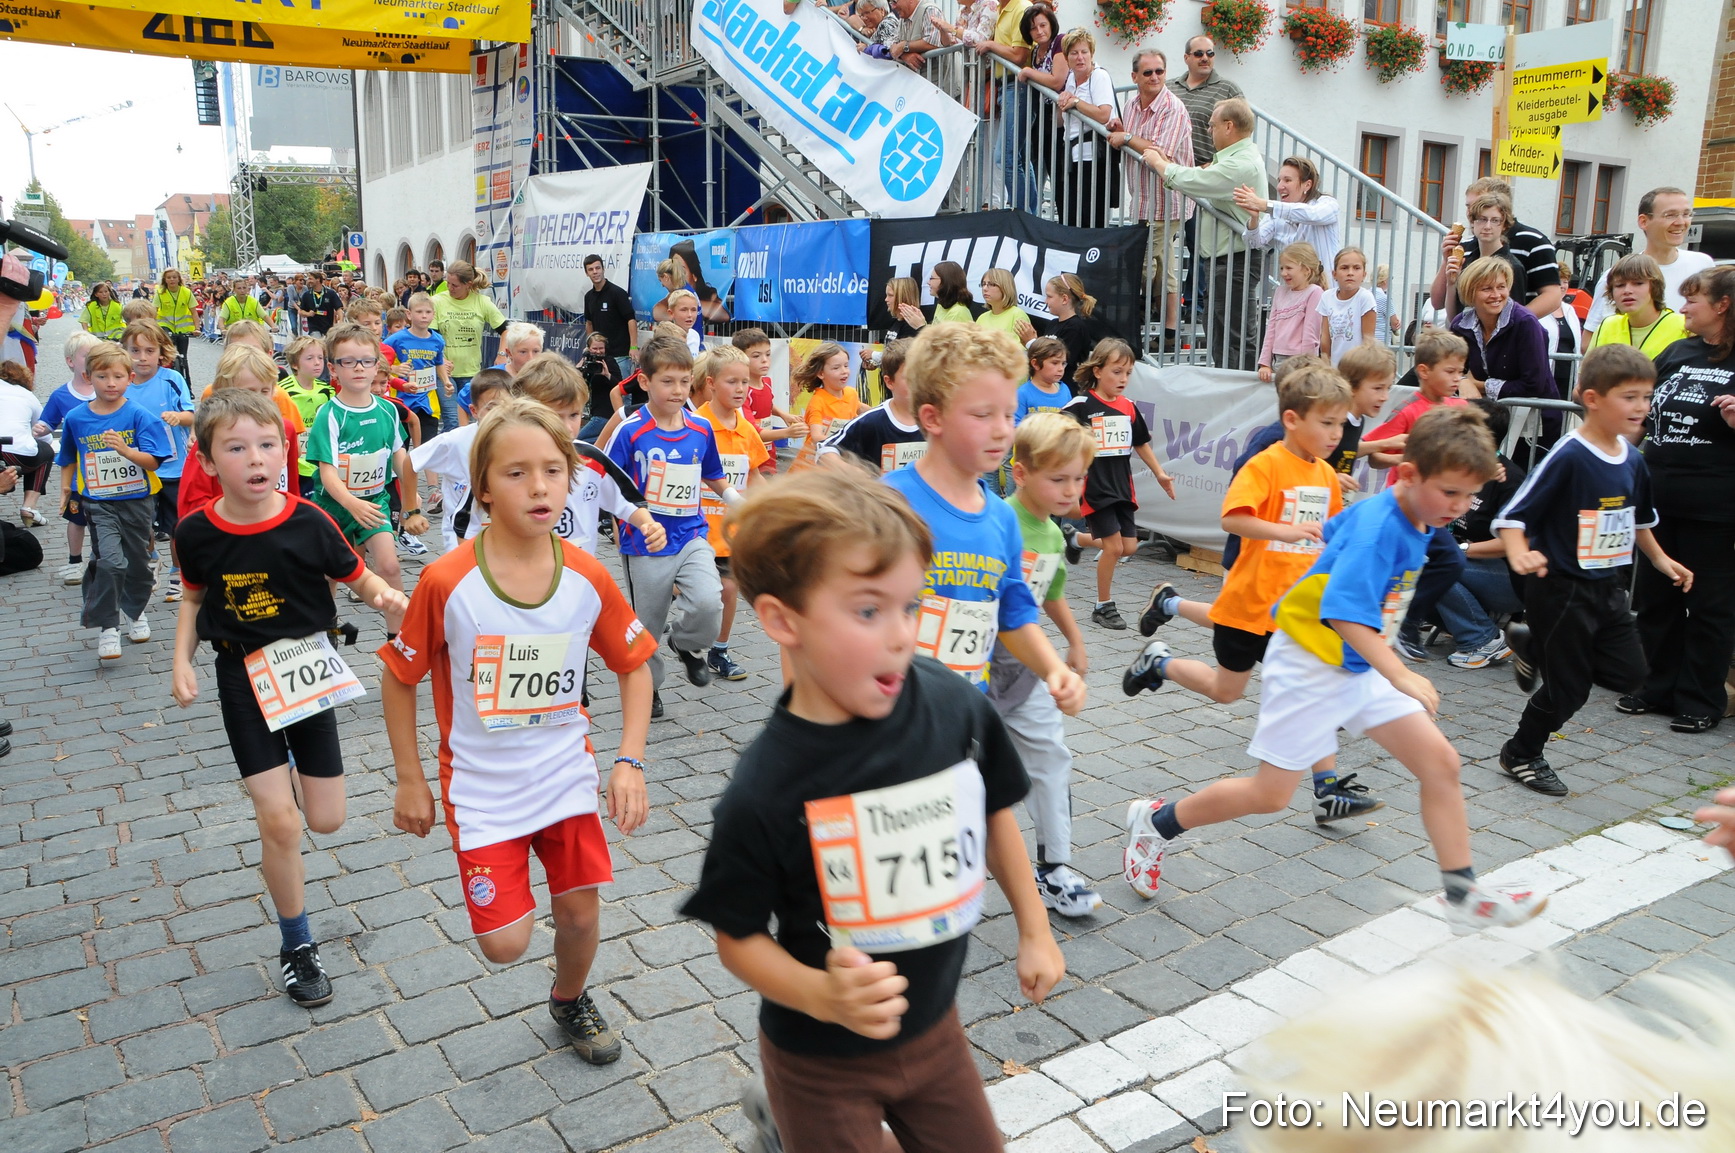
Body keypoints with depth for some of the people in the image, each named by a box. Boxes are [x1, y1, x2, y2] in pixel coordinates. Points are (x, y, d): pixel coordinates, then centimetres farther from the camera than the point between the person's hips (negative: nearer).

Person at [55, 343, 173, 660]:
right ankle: (107, 626, -6)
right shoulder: (76, 418, -1)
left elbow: (151, 462, -13)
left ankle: (134, 612, 39)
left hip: (137, 500, 0)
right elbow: (68, 459, 16)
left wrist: (124, 449, -28)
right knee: (109, 561, -16)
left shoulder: (139, 415, -8)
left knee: (138, 562, 14)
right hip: (99, 503, 0)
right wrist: (66, 488, 11)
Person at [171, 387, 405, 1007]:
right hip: (244, 678, 0)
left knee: (326, 819, 6)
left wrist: (387, 599, -27)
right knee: (279, 821, -8)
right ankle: (297, 945, 13)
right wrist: (182, 660, -3)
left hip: (308, 670, 1)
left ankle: (289, 770, 43)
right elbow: (195, 596, 7)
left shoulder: (308, 523, -17)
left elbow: (357, 575, -5)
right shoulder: (197, 532, -11)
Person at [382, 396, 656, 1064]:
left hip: (569, 775, 2)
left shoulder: (588, 578, -12)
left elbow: (634, 663, 1)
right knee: (505, 944, -3)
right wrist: (409, 780, -1)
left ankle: (571, 1002, 43)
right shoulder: (447, 582, -20)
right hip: (481, 786, -2)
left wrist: (629, 761, -8)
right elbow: (399, 676, -6)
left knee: (580, 914, 10)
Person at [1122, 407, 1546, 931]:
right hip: (1309, 665, -8)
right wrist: (1401, 676, -38)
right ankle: (1155, 821, 19)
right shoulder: (1377, 527, -25)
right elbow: (1346, 614, -33)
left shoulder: (1412, 519, 2)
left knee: (1440, 761, 1)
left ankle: (1463, 895, 12)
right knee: (1271, 793, -1)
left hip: (1361, 667, 9)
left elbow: (1338, 532, 20)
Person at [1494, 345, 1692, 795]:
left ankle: (1536, 646, 25)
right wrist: (1520, 555, -40)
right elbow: (1512, 516, -24)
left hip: (1609, 588, 8)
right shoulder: (1568, 457, -20)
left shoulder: (1632, 459, 4)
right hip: (1562, 589, -7)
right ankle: (1520, 755, 25)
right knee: (1567, 689, 2)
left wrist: (1661, 559, 20)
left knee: (1630, 674, 8)